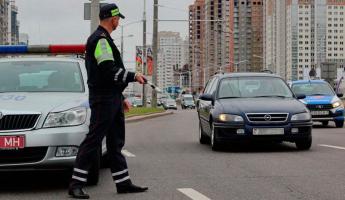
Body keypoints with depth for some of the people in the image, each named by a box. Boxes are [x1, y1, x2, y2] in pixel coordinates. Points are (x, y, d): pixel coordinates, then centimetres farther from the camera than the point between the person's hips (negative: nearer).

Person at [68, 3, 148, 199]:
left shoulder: (105, 39, 21)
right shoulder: (100, 39, -13)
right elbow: (109, 71, -23)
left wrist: (121, 98, 22)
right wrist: (133, 76, -13)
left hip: (112, 98, 11)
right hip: (103, 100, -11)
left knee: (116, 142, 12)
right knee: (93, 140, -9)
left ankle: (123, 183, 18)